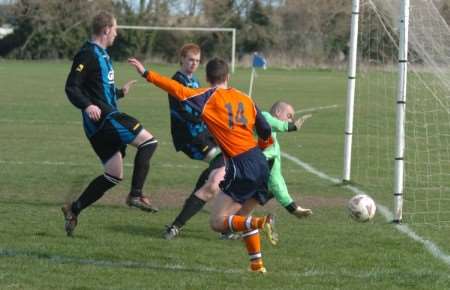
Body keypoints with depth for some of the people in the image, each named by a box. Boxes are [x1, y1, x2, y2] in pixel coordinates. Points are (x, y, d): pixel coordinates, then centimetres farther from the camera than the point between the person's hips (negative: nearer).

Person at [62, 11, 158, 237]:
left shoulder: (101, 54, 20)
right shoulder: (88, 55, -10)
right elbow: (71, 87, -18)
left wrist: (120, 93, 43)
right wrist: (87, 106, -33)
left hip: (106, 118, 10)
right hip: (102, 117, -10)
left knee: (114, 176, 10)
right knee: (148, 141, -16)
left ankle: (73, 210, 12)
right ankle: (136, 194, -17)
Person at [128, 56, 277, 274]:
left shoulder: (210, 97, -1)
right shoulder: (245, 99, 14)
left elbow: (178, 90, -9)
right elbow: (266, 133, 18)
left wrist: (146, 74, -5)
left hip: (240, 166, -6)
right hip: (260, 162, 7)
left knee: (217, 222, -2)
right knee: (242, 215, 25)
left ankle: (260, 222, -22)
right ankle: (257, 263, 17)